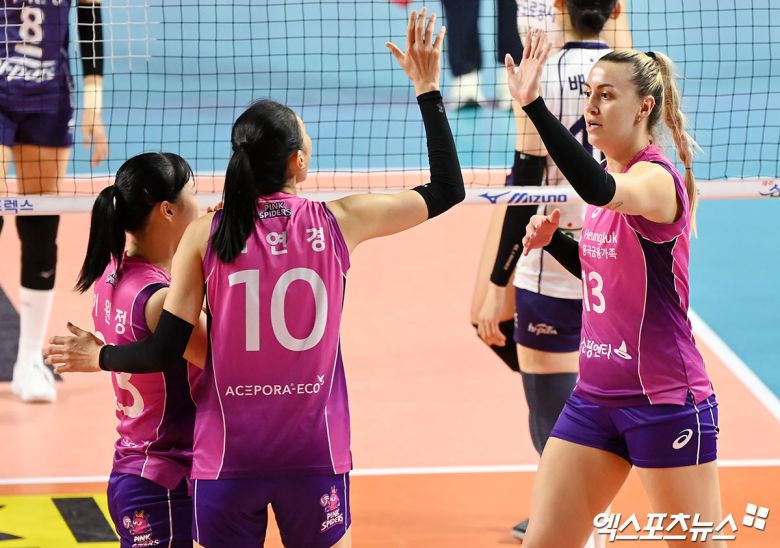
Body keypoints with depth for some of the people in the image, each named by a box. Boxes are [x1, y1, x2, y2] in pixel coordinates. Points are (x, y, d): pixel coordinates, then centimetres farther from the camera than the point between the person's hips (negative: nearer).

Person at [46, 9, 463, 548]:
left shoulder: (204, 236, -5)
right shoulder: (338, 222, -4)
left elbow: (165, 351, -3)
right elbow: (447, 191, 7)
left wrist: (100, 356, 16)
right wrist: (428, 89, 13)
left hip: (227, 458, 0)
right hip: (316, 457, 0)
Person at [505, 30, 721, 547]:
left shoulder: (657, 178, -18)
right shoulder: (611, 175, 9)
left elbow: (601, 191, -42)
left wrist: (533, 104, -48)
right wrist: (552, 238, 4)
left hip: (665, 400, -8)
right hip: (596, 396, 8)